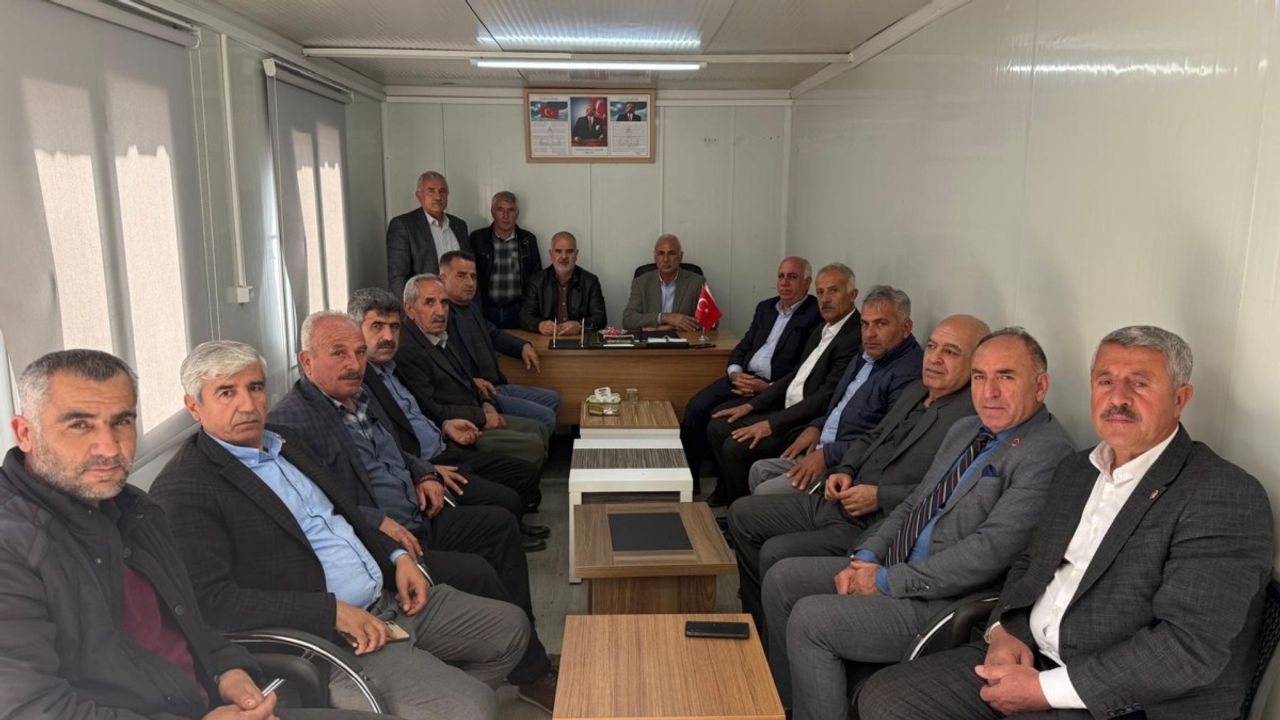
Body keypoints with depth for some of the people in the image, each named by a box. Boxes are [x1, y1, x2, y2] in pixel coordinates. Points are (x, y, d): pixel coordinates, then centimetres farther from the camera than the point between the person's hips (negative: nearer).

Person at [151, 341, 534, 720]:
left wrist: (398, 556, 6)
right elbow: (212, 600, -21)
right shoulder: (183, 490, -12)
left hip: (390, 599, 9)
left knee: (510, 625, 12)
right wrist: (334, 612, -22)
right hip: (325, 638, -9)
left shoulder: (285, 444, 13)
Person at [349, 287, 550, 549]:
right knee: (505, 501, -21)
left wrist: (444, 427, 10)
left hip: (444, 452, 10)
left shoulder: (389, 368, 13)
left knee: (527, 474, 11)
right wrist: (427, 471, -21)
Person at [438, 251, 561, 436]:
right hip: (473, 394, -11)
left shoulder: (471, 307, 15)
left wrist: (523, 346, 18)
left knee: (552, 399, 16)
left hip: (497, 386, 11)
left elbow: (493, 333, 32)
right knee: (544, 417, -15)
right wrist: (470, 381, -30)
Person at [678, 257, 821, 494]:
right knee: (695, 407, -14)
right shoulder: (765, 308, 18)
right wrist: (735, 373, -4)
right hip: (744, 378, 7)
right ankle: (688, 481, -6)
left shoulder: (816, 316, -6)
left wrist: (767, 388, -18)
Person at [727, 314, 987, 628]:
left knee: (776, 554, -23)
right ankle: (759, 621, 18)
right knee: (742, 514, 8)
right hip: (837, 504, 10)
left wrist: (880, 498, -21)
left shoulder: (973, 416, -15)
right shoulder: (914, 391, 14)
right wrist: (845, 471, 5)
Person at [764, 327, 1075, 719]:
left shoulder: (1048, 453, -17)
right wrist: (866, 557, 0)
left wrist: (887, 580, -17)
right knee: (782, 578, 6)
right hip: (891, 569, 9)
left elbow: (991, 550, -24)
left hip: (946, 603, -9)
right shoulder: (964, 430, 12)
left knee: (809, 620, -20)